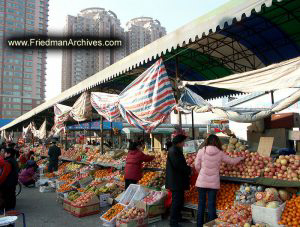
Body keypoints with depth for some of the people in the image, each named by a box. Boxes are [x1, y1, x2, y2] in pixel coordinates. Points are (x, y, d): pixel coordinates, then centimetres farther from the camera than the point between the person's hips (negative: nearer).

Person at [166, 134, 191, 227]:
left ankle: (178, 217, 31)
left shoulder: (177, 150, 15)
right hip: (175, 181, -11)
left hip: (179, 181, 11)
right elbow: (178, 165, -24)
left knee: (180, 200, 18)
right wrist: (189, 170, -13)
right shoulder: (173, 151, -19)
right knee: (176, 201, -3)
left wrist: (187, 169, 6)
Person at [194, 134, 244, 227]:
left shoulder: (201, 151, -5)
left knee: (201, 203, 10)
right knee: (211, 204, 9)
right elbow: (231, 161, 10)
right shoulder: (220, 153, -3)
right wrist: (241, 158, 29)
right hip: (213, 183, 0)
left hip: (202, 182, 0)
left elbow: (197, 166, -3)